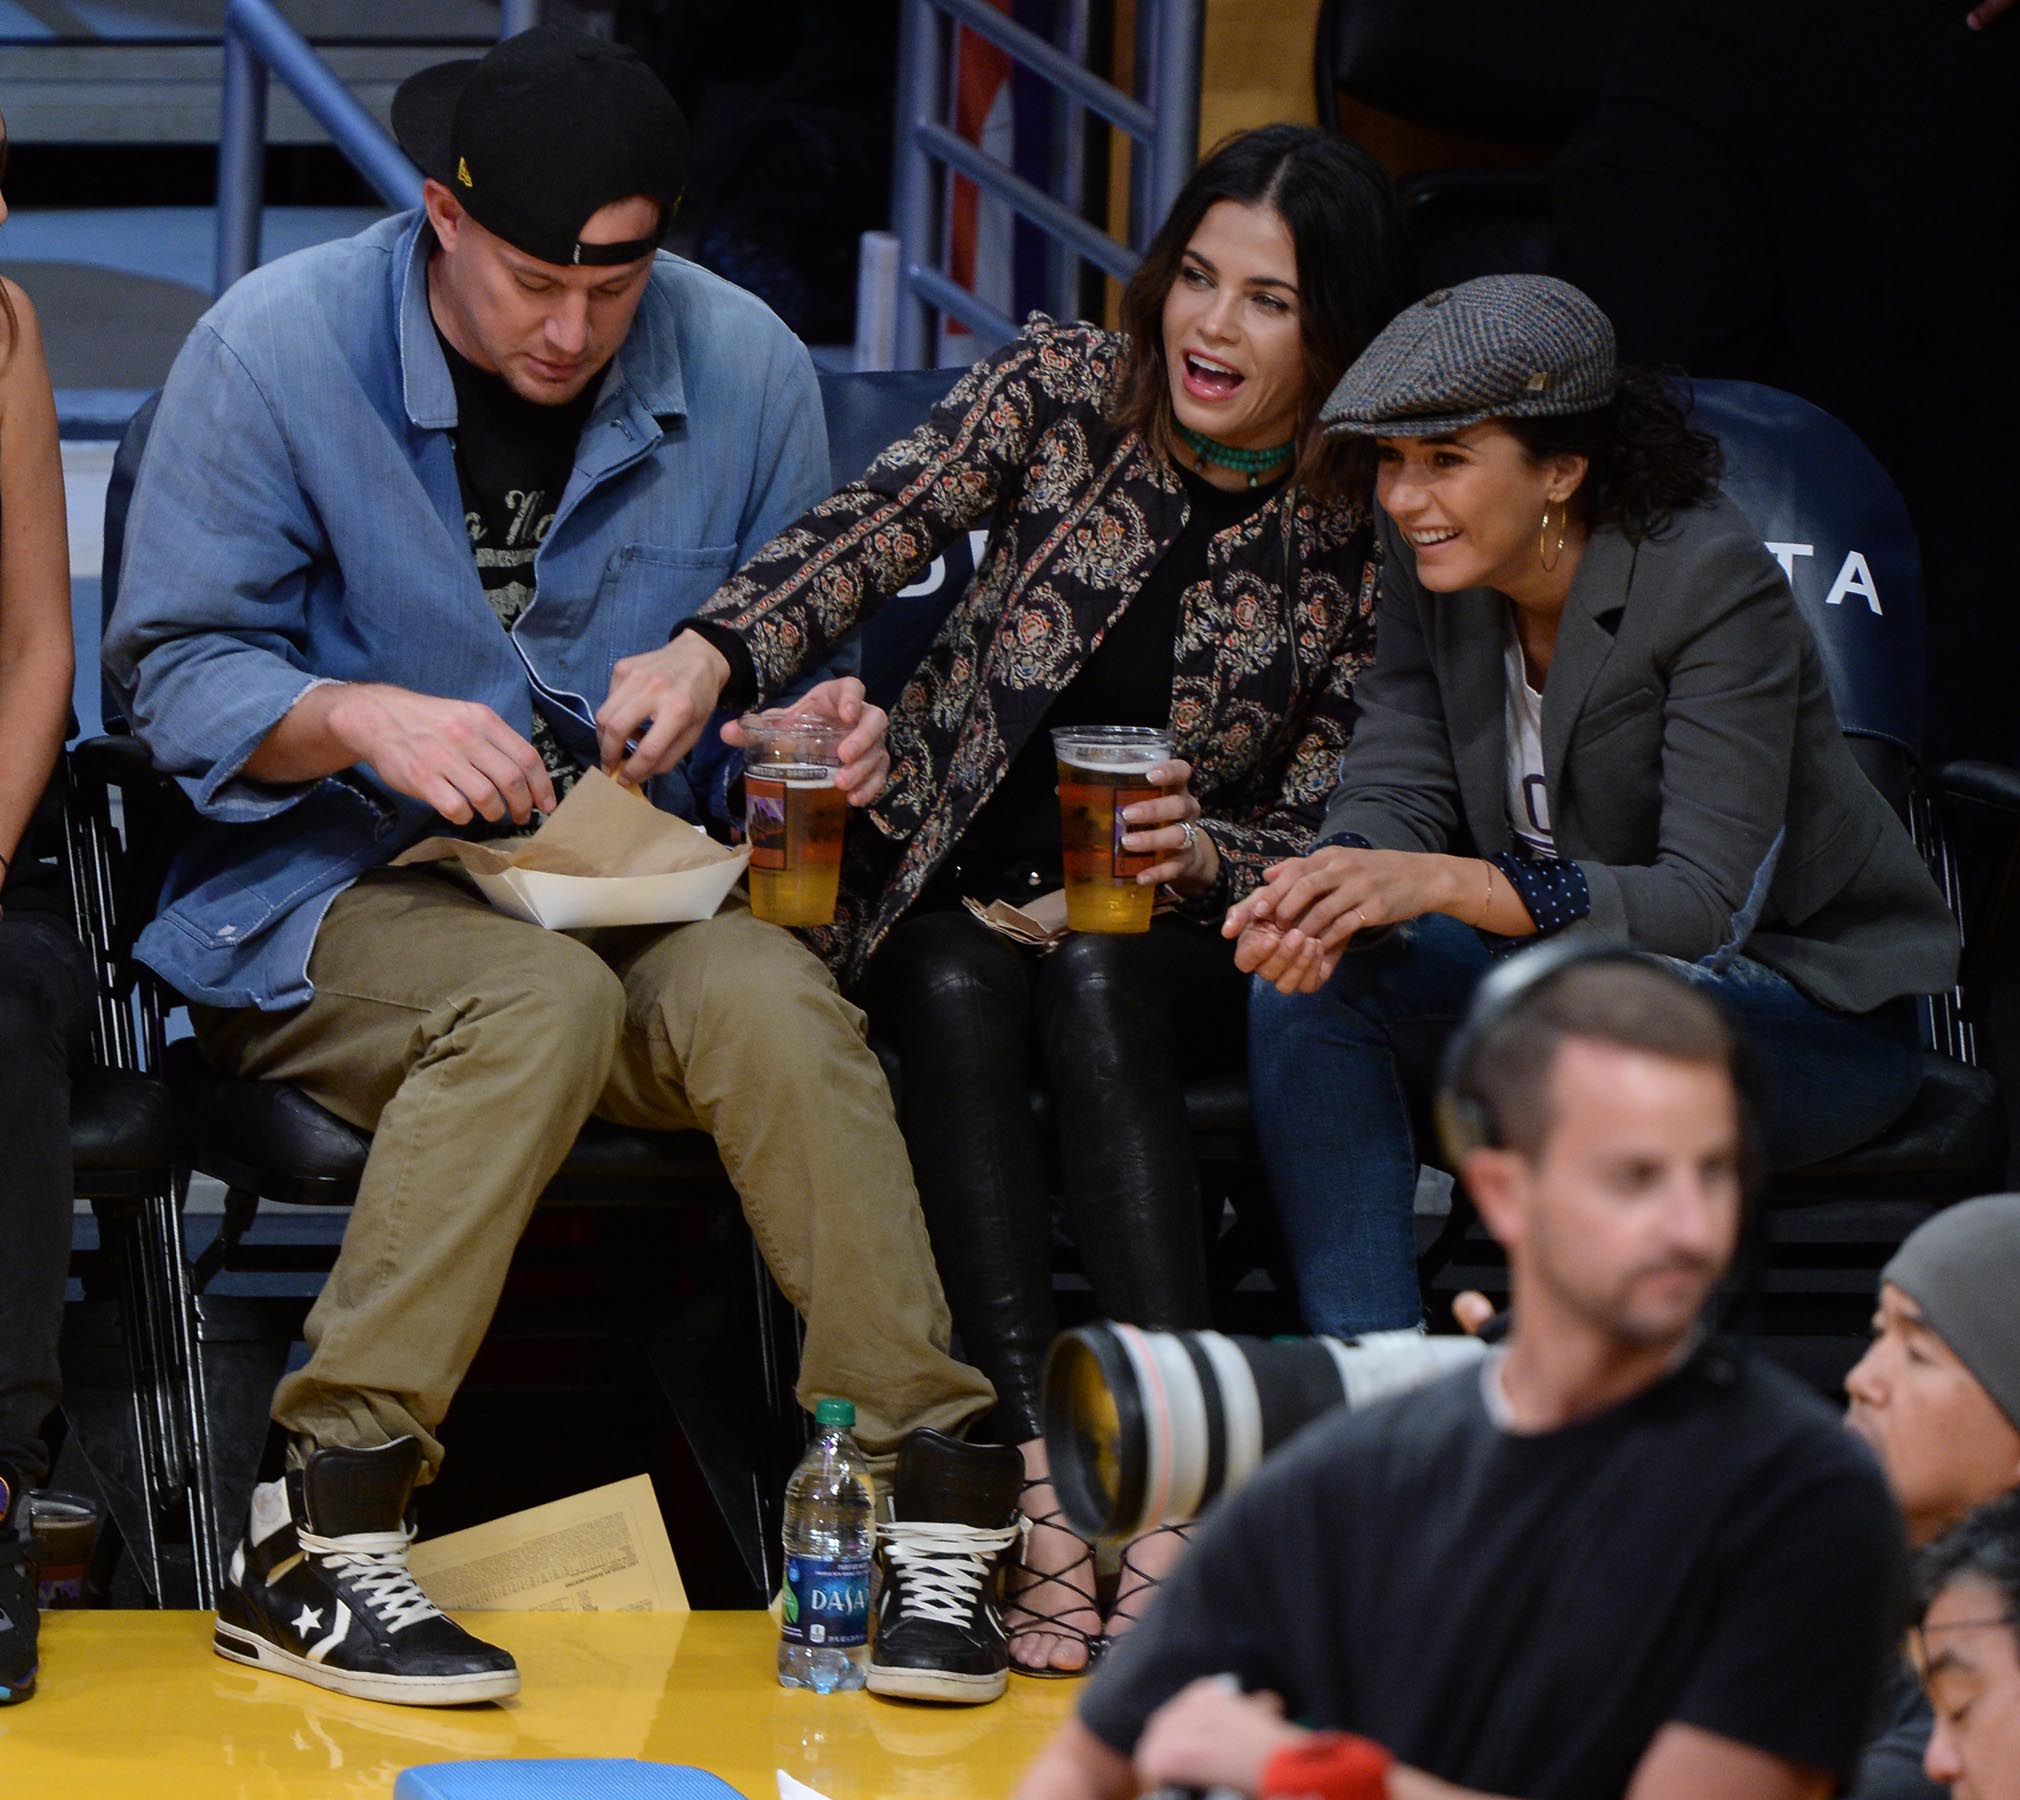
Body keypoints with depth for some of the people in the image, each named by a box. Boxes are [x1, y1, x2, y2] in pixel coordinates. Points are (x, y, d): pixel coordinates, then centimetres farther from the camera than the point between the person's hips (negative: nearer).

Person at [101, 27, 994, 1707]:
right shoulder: (273, 350, -6)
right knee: (541, 999, -36)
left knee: (775, 999, -30)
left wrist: (827, 728, -12)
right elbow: (176, 672, -5)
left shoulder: (743, 368, 3)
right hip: (329, 889, -3)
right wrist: (364, 720, -25)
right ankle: (316, 1537, -36)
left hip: (640, 887, 3)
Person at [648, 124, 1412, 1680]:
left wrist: (1201, 853, -25)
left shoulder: (1367, 542, -3)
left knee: (1090, 991, -34)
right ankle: (1043, 1498, -40)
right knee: (960, 992, -32)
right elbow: (876, 530, -17)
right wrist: (715, 654, -36)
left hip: (1166, 933, -1)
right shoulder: (1065, 391, -2)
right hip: (948, 892, 1)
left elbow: (1318, 837, -2)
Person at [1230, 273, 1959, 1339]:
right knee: (1304, 986, -17)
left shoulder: (1715, 580, -26)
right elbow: (1397, 787, -8)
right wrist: (1329, 893, -34)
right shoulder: (1432, 552, -7)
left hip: (1813, 1001, -6)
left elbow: (1706, 903, -32)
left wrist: (1450, 884, -44)